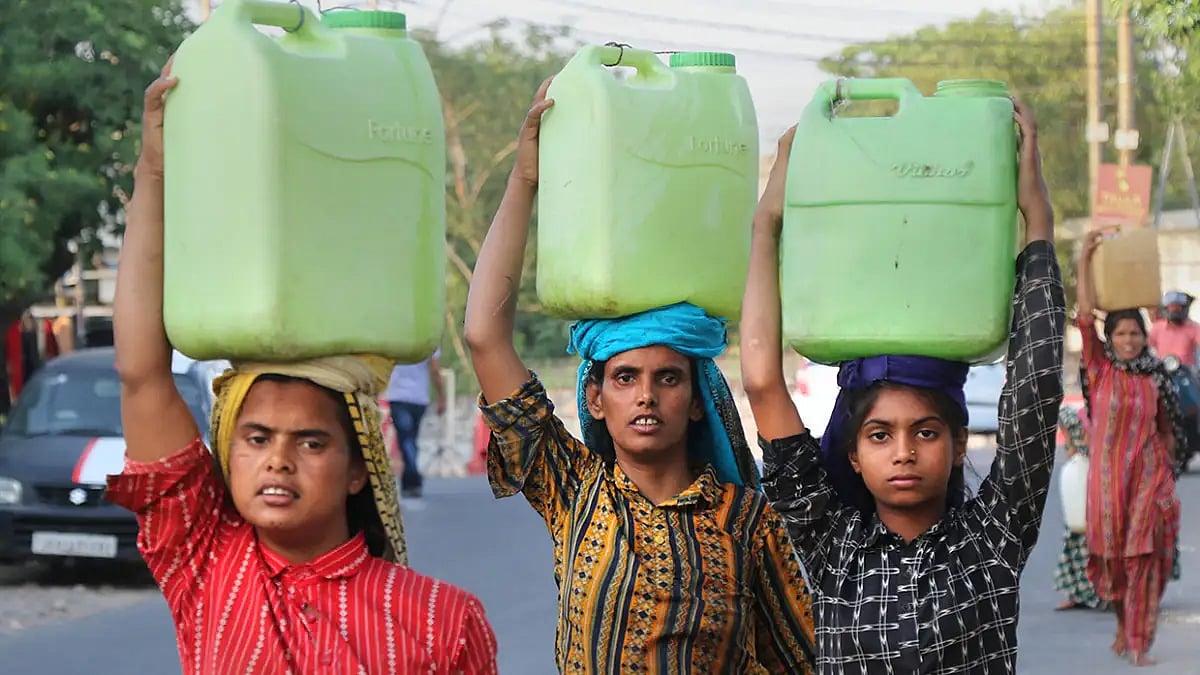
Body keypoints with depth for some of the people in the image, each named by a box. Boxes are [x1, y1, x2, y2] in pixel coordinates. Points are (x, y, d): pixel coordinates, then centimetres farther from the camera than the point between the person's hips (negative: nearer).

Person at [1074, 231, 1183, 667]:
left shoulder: (1156, 378, 1)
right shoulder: (1100, 369, -1)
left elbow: (1167, 430, 9)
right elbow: (1085, 315, -10)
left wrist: (1168, 471, 7)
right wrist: (1085, 260, -14)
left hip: (1149, 475, 0)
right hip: (1108, 473, 0)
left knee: (1144, 556, -5)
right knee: (1112, 553, 9)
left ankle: (1139, 644, -4)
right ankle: (1123, 623, 34)